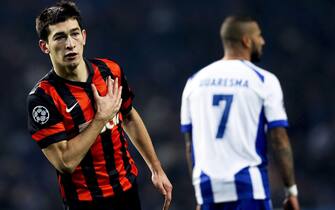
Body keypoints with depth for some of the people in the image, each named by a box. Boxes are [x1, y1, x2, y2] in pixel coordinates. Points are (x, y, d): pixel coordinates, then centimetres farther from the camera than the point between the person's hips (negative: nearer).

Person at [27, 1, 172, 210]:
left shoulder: (111, 71, -2)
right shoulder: (43, 96, -18)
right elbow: (66, 163, -23)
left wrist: (156, 169, 17)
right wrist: (101, 118, -19)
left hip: (128, 187, 5)